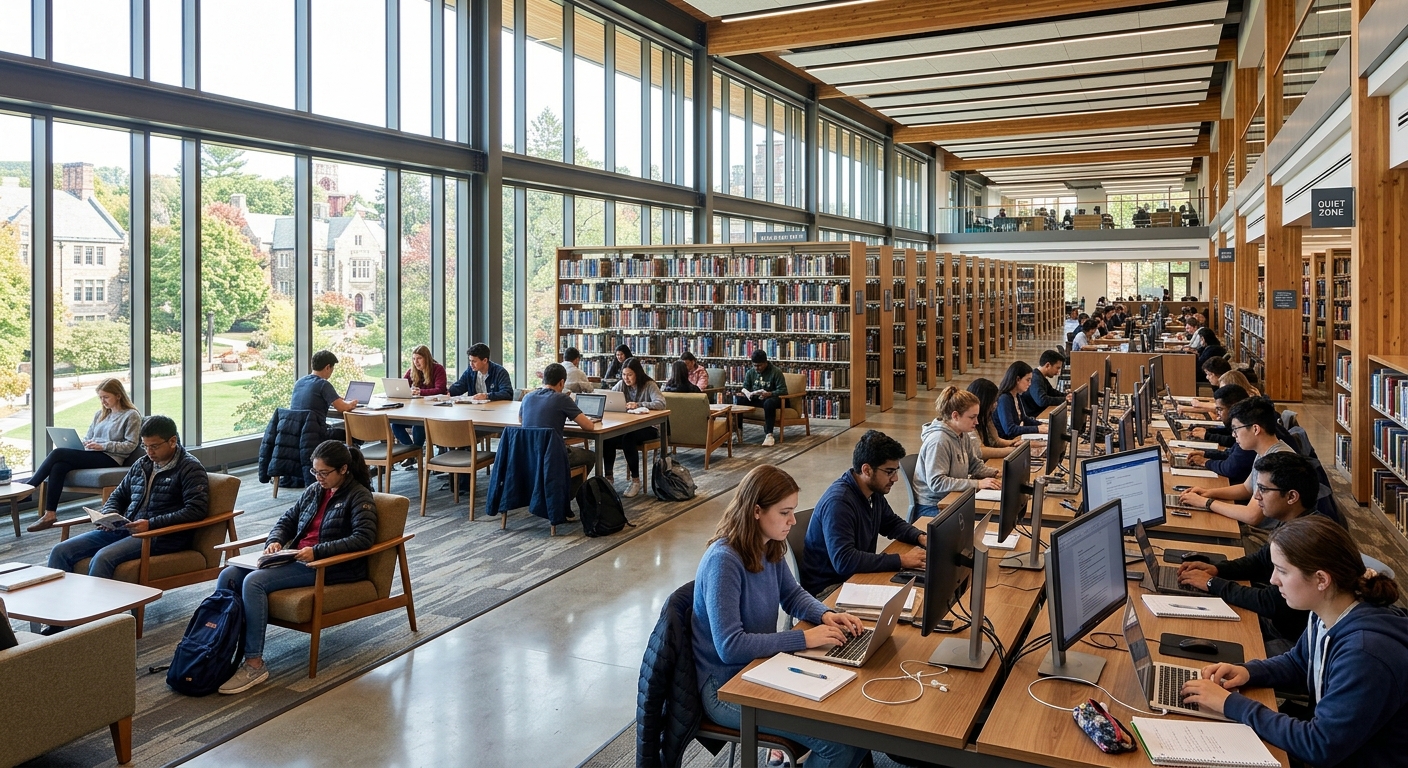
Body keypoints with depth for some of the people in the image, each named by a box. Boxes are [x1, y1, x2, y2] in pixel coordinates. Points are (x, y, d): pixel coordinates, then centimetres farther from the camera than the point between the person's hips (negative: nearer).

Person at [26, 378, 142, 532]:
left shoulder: (132, 415, 0)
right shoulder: (100, 414, 22)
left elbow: (130, 446, -7)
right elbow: (87, 437, 22)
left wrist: (103, 446, -16)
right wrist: (86, 443, -2)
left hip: (110, 459, -7)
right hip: (92, 455, 7)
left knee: (58, 454, -21)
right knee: (58, 466, -25)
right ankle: (50, 515, -26)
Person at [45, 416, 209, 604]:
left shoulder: (190, 468, -3)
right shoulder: (141, 465, 19)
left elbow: (197, 509, -15)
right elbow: (117, 496, 29)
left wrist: (151, 524, -19)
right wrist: (109, 515, 4)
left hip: (160, 536, -8)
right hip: (124, 529, 8)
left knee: (103, 557, -31)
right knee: (60, 551, -5)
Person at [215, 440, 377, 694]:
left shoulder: (359, 496, -6)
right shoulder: (314, 490, 17)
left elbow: (364, 537, -19)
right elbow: (287, 519, 24)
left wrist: (317, 551, -24)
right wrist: (274, 541, 1)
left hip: (329, 567, -8)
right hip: (296, 557, 8)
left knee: (254, 581, -26)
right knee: (229, 575, -10)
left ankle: (254, 664, -23)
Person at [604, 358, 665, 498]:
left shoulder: (649, 385, -10)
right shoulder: (621, 385, 5)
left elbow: (661, 403, -24)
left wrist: (638, 405, -34)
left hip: (647, 427, -4)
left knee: (628, 438, -34)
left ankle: (635, 480, -21)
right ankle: (608, 476, -11)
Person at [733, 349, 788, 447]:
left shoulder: (776, 372, -9)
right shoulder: (750, 372, 6)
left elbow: (783, 390, -14)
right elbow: (745, 388, 7)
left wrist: (769, 394, -33)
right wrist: (747, 393, -19)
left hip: (770, 398, -5)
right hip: (754, 399, 5)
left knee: (769, 403, -42)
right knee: (738, 399, -21)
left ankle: (769, 434, -41)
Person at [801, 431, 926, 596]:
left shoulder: (874, 491, 0)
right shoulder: (838, 502, -26)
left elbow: (892, 523, 19)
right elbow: (844, 561, -33)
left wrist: (920, 537, -1)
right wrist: (901, 560, -30)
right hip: (827, 588, -8)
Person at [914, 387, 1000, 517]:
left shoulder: (963, 436, 7)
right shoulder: (938, 441, -21)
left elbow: (975, 464, 17)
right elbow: (936, 482, -26)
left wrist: (995, 473, -3)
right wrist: (977, 484, -27)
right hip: (932, 507, -9)